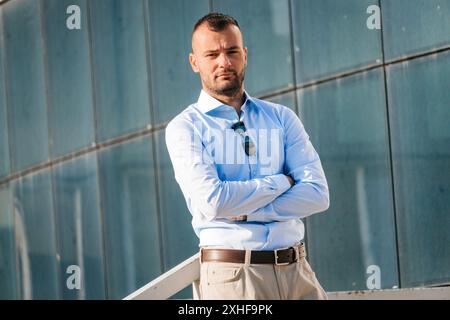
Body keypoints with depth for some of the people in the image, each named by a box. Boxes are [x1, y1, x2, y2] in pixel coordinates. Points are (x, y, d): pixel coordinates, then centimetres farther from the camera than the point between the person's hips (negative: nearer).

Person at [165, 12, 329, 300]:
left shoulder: (282, 118, 9)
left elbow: (318, 195, -2)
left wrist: (245, 211, -12)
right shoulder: (186, 127, -1)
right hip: (231, 275, -3)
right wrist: (282, 182, -5)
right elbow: (211, 202, -16)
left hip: (297, 271, 3)